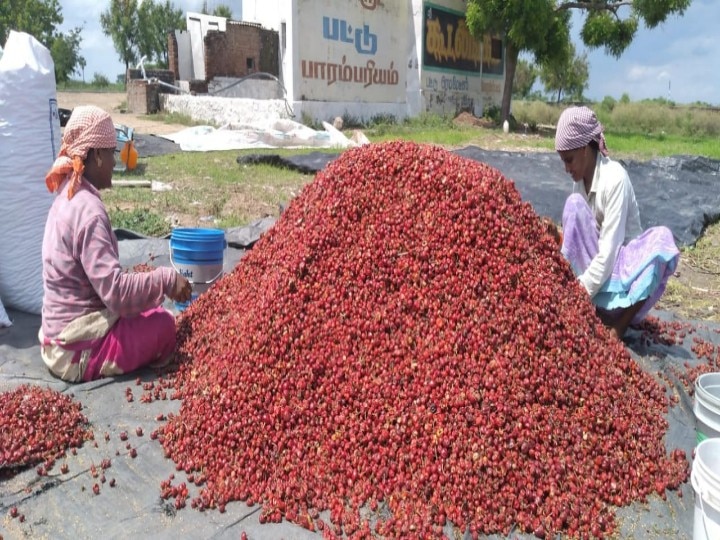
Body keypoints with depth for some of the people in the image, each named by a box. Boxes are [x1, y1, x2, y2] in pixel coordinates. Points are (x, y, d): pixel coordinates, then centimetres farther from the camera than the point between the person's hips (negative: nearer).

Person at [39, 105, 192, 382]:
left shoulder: (67, 198, 6)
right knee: (163, 324, -3)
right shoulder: (88, 210, -23)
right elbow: (115, 290, -28)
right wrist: (166, 279, -22)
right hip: (78, 350, -9)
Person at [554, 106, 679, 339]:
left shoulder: (615, 179, -21)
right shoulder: (580, 180, -2)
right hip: (594, 265, 4)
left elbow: (609, 252, -27)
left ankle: (619, 328, -26)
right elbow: (572, 240, -3)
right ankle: (596, 311, -21)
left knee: (662, 239, -34)